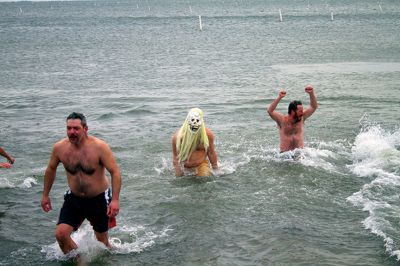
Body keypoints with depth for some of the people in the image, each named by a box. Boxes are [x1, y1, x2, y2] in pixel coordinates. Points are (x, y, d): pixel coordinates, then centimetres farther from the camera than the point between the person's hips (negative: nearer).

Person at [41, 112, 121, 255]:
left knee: (102, 242, 12)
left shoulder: (99, 147, -22)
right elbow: (51, 169, 7)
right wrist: (45, 195, 13)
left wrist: (115, 200, -27)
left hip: (98, 199, -2)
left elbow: (115, 172, -19)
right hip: (74, 198, 2)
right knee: (60, 234, -14)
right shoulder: (59, 148, -12)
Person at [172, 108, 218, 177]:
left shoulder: (207, 134, -15)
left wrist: (216, 170, 6)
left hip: (201, 164, 0)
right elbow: (176, 157, -8)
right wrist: (178, 174, -8)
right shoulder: (178, 136, -18)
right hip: (184, 166, 1)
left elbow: (211, 153, -2)